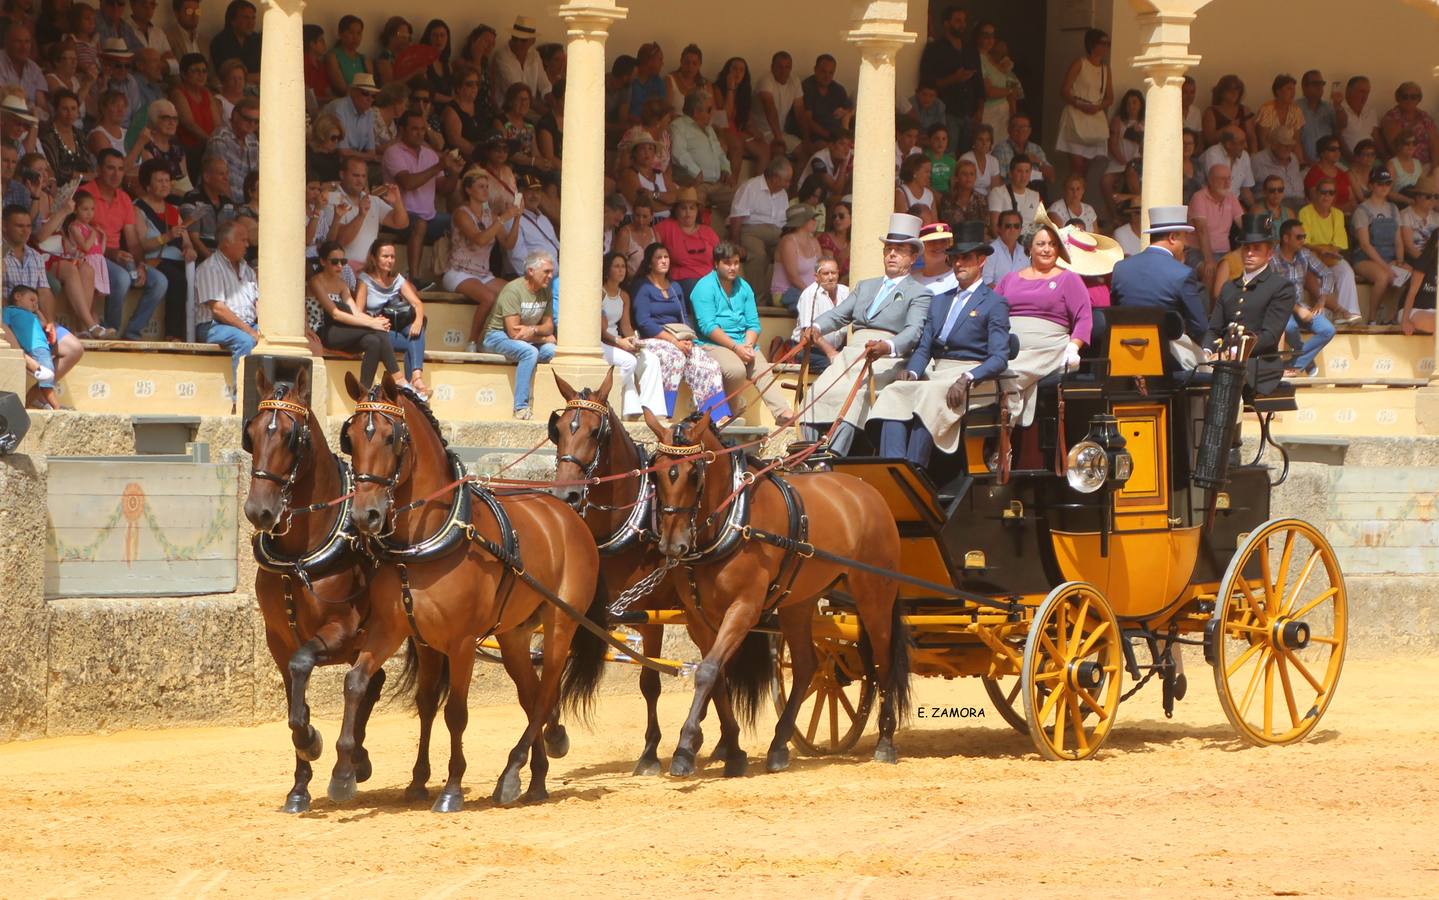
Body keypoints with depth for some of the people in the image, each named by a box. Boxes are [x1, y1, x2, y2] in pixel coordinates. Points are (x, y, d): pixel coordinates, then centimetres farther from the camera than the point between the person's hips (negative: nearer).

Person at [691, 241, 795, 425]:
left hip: (743, 343, 6)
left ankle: (782, 413, -38)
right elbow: (708, 326, -14)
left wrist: (748, 345, -10)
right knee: (736, 369, -34)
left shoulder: (743, 287, 16)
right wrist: (735, 347, -19)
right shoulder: (705, 287, -4)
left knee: (765, 372, -21)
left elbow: (753, 324, 12)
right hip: (713, 344, -6)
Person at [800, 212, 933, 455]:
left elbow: (914, 331, -8)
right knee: (818, 390, -21)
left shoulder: (919, 294, 9)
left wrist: (887, 346, -30)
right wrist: (816, 328, -6)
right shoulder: (865, 287, 29)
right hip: (851, 353, 6)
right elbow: (838, 315, 18)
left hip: (886, 359, -6)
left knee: (856, 394, -34)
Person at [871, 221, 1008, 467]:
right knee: (894, 392, -24)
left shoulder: (994, 304, 5)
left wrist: (966, 379, -23)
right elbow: (923, 347, 20)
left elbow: (999, 359, -6)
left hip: (972, 379, -6)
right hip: (934, 376, 6)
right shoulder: (940, 301, 27)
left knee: (928, 395, -36)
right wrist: (912, 371, -4)